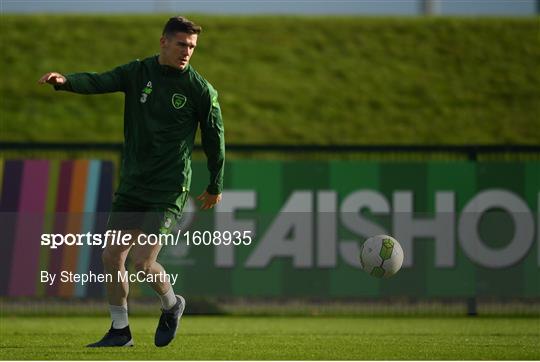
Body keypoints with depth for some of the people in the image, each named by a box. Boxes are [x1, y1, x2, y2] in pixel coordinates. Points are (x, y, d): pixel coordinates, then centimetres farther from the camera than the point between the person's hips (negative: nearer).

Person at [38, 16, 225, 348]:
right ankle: (120, 331, 19)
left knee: (142, 261, -13)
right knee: (112, 256, 4)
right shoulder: (138, 72, 2)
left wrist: (216, 186, 8)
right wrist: (65, 81, -34)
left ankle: (171, 305, 18)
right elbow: (100, 82, -13)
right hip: (132, 183, 5)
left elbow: (214, 137, 2)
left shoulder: (200, 89, -7)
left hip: (169, 191, -5)